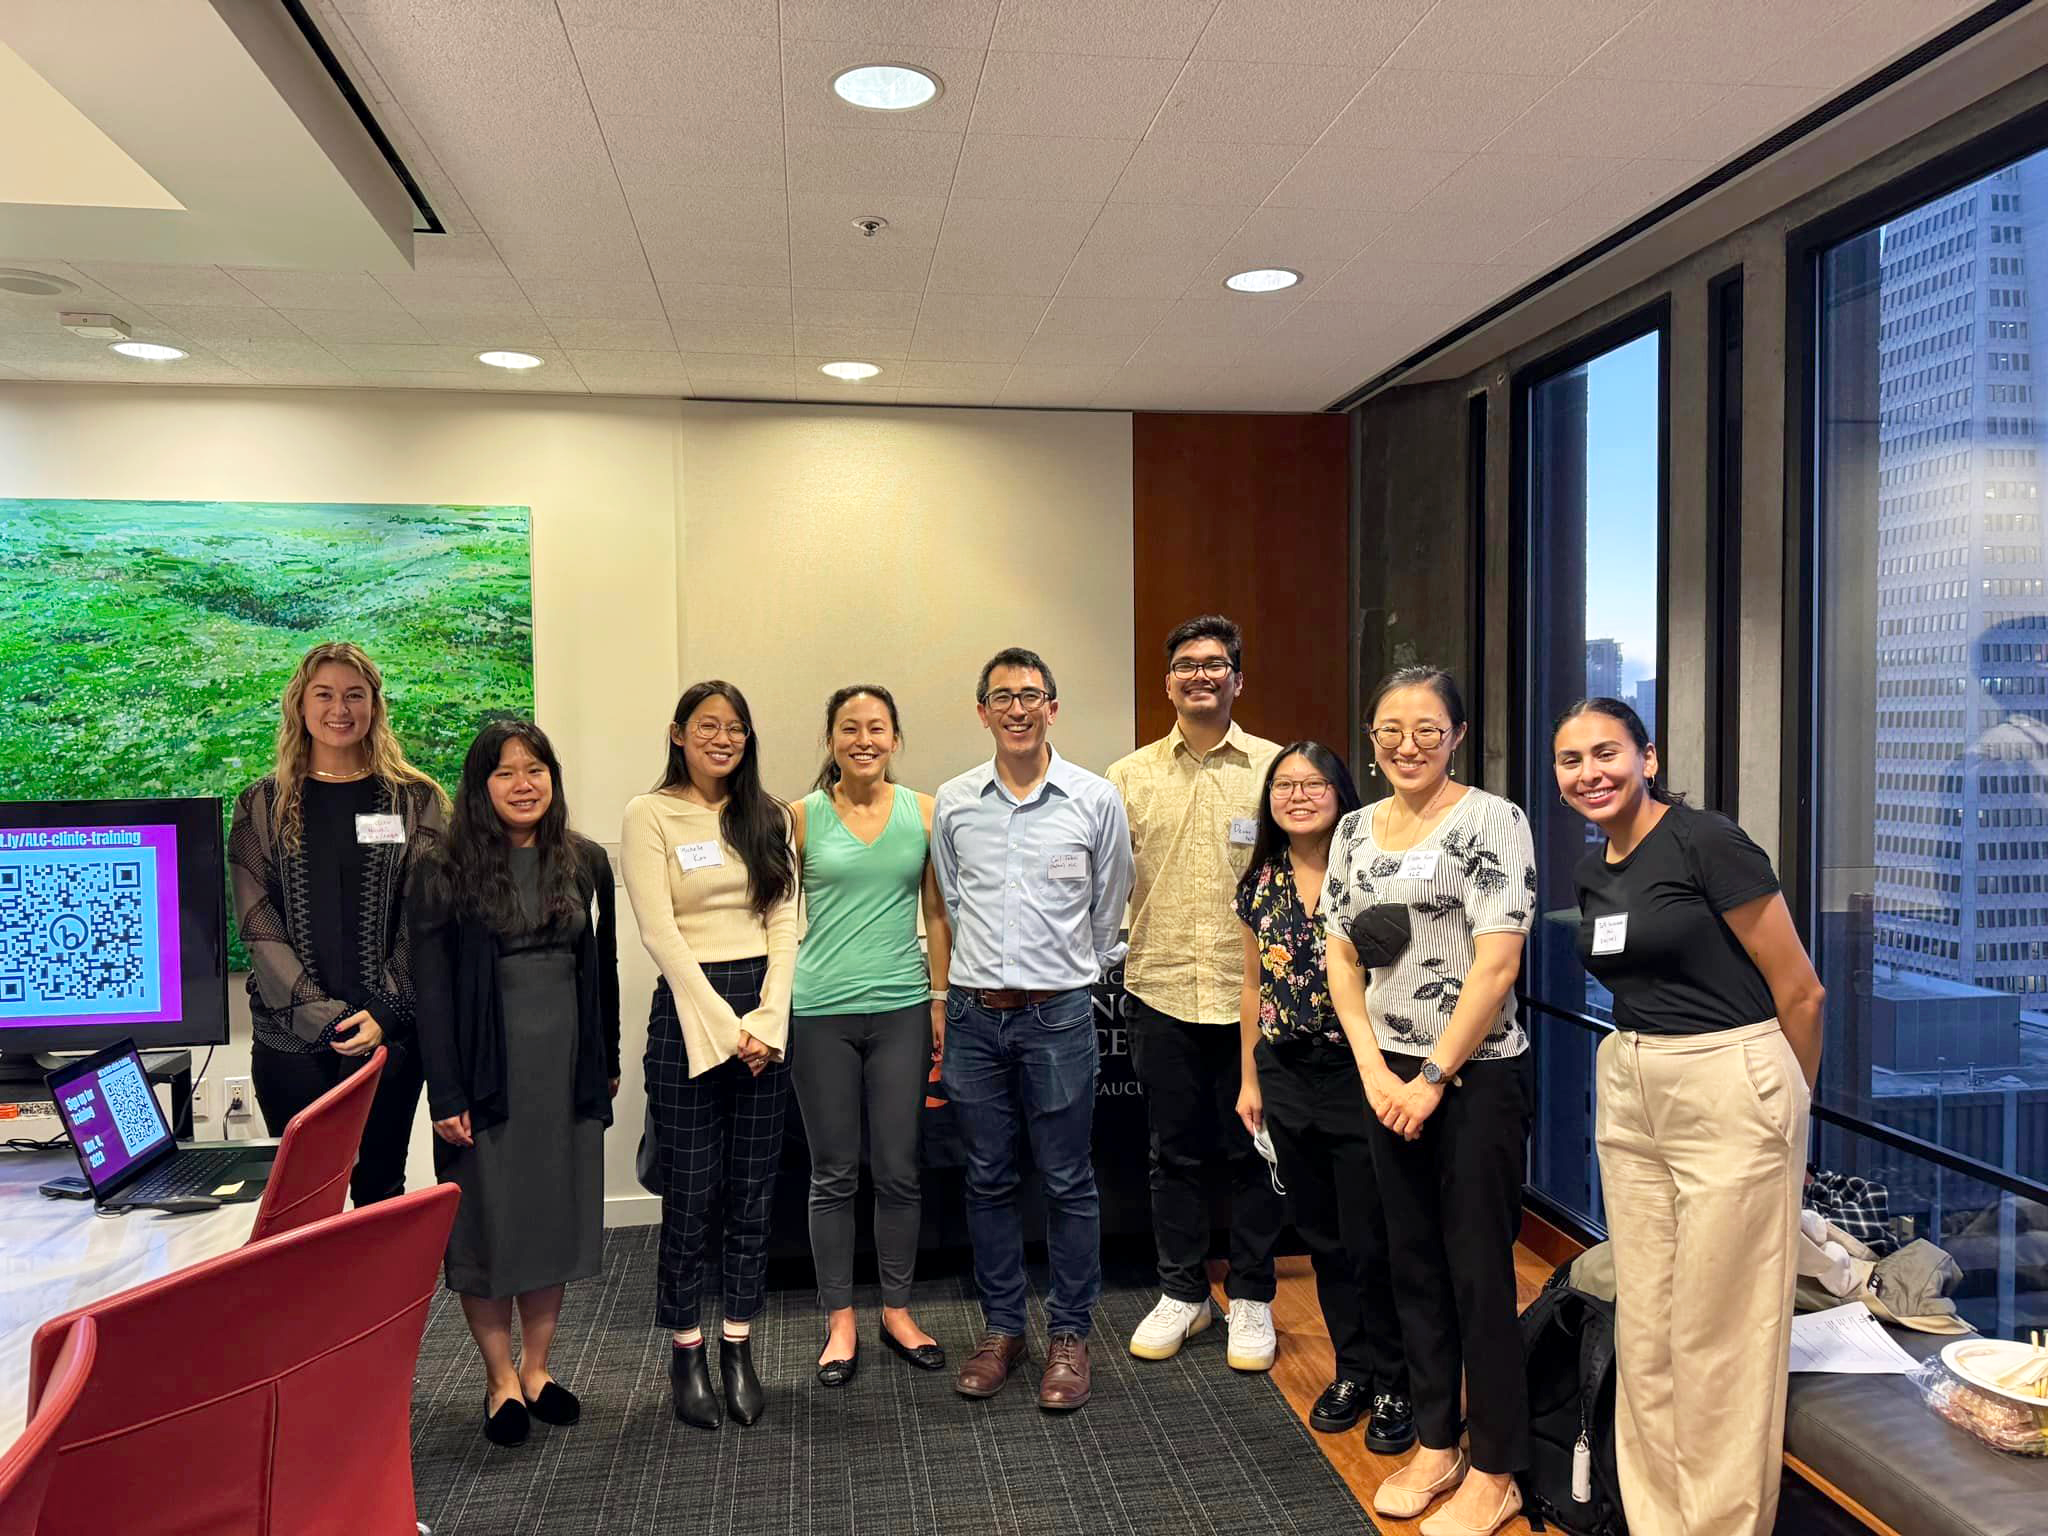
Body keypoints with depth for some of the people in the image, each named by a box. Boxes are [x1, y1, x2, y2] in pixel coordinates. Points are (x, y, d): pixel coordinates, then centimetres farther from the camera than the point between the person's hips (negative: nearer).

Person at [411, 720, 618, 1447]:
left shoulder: (585, 863, 5)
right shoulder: (446, 873, -6)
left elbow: (603, 969, 9)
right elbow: (432, 988, -8)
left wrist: (607, 1062, 8)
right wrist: (445, 1094, -12)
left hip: (567, 1068, 3)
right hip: (487, 1070, -3)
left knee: (557, 1214, 11)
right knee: (488, 1220, 4)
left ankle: (537, 1366, 26)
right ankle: (500, 1379, 20)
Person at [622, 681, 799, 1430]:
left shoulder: (768, 817, 11)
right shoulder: (650, 815, -1)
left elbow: (784, 921, 5)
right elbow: (660, 931, -8)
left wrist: (768, 1019, -7)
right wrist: (722, 1025, -13)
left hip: (765, 1011, 4)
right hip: (688, 1009, -4)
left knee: (753, 1192, 8)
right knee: (689, 1194, 1)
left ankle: (738, 1348, 20)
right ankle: (686, 1351, 16)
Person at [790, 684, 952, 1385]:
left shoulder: (925, 813, 4)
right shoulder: (802, 817, 0)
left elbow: (937, 914, 9)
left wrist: (941, 997, 5)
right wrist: (772, 1006, 0)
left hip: (900, 1009, 1)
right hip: (820, 1011, -1)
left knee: (898, 1169, 8)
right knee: (834, 1173, 7)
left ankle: (897, 1312, 25)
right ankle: (840, 1321, 21)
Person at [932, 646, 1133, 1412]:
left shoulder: (1095, 799, -3)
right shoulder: (953, 802, 4)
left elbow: (1108, 910, 9)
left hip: (1059, 1014, -2)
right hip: (975, 1013, 2)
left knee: (1068, 1183, 5)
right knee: (988, 1181, 11)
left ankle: (1069, 1335, 19)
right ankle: (1001, 1328, 25)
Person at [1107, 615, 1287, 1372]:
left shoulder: (1276, 768, 1)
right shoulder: (1130, 776, 6)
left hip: (1252, 992, -1)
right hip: (1162, 990, 1)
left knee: (1253, 1152, 9)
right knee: (1176, 1152, 13)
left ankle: (1251, 1297, 26)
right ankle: (1181, 1292, 28)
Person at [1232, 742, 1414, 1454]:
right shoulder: (1260, 884, 5)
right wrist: (1249, 1078, 13)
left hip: (1358, 1073, -5)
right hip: (1288, 1077, 5)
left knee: (1372, 1241, 1)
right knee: (1321, 1236, 15)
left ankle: (1395, 1384, 20)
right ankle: (1352, 1368, 32)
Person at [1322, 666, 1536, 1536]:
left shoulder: (1492, 821, -9)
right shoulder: (1355, 831, 8)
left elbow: (1496, 963, -15)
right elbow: (1341, 957, 8)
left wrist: (1433, 1079, -14)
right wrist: (1375, 1071, -4)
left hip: (1476, 1076, -5)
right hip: (1387, 1077, 6)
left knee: (1479, 1274, 3)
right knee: (1414, 1265, 14)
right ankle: (1434, 1445, 30)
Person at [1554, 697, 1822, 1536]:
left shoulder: (1708, 843, -13)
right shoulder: (1591, 870, 9)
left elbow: (1801, 991, -9)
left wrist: (1785, 1105, 4)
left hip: (1729, 1093, -7)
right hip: (1629, 1094, 7)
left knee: (1716, 1337, 2)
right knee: (1644, 1330, 12)